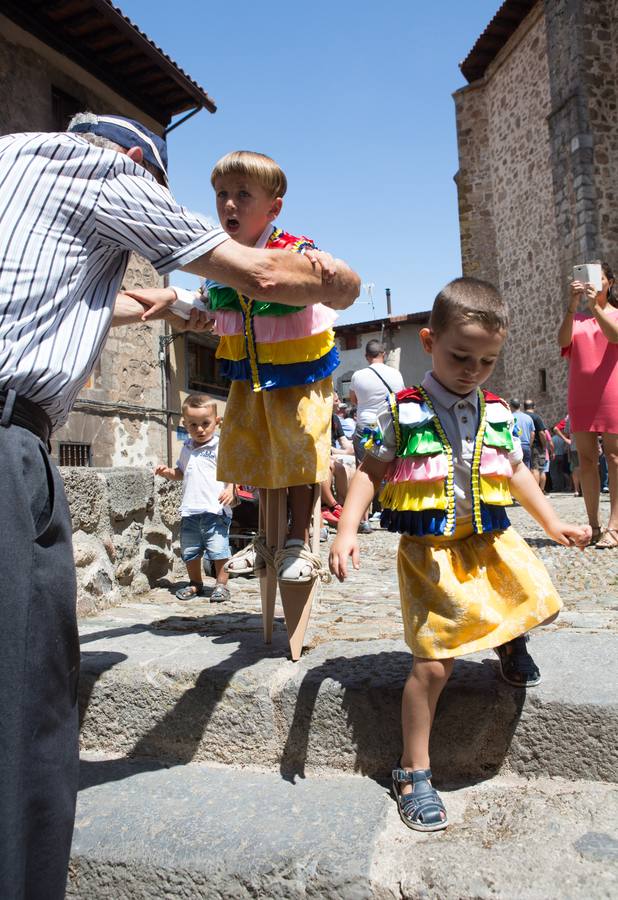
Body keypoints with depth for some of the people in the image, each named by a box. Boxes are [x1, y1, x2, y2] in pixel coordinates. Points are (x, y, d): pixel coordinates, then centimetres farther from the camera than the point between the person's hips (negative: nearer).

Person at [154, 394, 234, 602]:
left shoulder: (221, 446, -7)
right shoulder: (186, 448, 13)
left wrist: (231, 489, -26)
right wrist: (168, 473, 8)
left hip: (215, 509, -6)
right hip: (190, 509, 6)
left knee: (218, 549, -4)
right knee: (189, 551, 15)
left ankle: (221, 584, 13)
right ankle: (195, 583, 33)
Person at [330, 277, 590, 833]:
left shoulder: (497, 414, 6)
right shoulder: (401, 412, -8)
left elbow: (516, 472, 18)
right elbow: (370, 472, -4)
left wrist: (553, 524, 17)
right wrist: (347, 530, -14)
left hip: (491, 543, 5)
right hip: (430, 552, -4)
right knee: (434, 664, -4)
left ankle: (509, 643, 24)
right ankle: (414, 772, 17)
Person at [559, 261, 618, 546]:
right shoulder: (576, 319, 16)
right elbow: (562, 341, -4)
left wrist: (595, 307, -26)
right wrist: (572, 306, -18)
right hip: (580, 395, 3)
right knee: (586, 458, 1)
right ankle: (593, 525, 5)